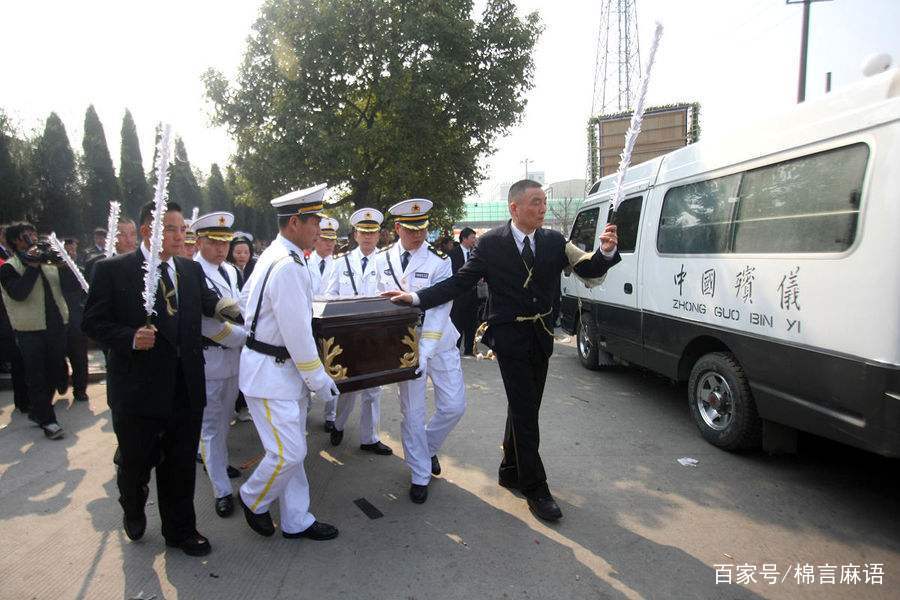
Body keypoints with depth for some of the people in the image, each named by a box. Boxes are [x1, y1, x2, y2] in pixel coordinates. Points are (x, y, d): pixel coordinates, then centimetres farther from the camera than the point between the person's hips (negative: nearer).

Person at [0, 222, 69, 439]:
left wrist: (64, 264, -2)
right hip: (31, 330, -5)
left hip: (56, 325, 5)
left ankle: (37, 411, 33)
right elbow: (19, 293, -21)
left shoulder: (48, 262, 11)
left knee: (54, 370, 14)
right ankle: (47, 420, 10)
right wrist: (33, 265, -19)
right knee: (36, 375, 1)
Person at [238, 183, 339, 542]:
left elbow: (246, 295, 23)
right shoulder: (290, 266, -24)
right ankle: (253, 499, 25)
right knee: (288, 453, -3)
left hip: (281, 367, 11)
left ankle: (297, 521, 26)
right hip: (271, 373, -10)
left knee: (291, 450, 15)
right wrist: (320, 381, -14)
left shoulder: (272, 254, 9)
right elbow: (298, 334, -23)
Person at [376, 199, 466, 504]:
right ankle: (420, 475, 21)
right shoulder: (382, 259, 0)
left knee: (454, 405, 1)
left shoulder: (439, 261, -11)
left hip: (439, 343, -1)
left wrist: (424, 353, -27)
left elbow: (440, 310, -18)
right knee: (412, 412, 5)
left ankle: (428, 447, 31)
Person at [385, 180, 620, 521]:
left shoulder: (554, 241, 3)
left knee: (524, 408, 16)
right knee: (525, 412, -1)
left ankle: (510, 472, 35)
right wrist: (417, 298, -14)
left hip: (542, 337, 5)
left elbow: (588, 269, -1)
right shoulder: (491, 244, -8)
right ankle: (535, 489, 14)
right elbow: (459, 283, -5)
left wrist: (606, 252, -23)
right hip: (511, 337, -4)